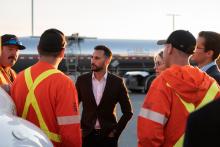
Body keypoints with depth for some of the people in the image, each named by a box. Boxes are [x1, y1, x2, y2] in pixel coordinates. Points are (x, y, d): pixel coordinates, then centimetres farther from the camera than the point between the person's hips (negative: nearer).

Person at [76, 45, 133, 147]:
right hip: (86, 135, 1)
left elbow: (127, 112, 2)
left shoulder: (117, 82, -3)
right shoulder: (82, 80, 0)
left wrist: (116, 132, -3)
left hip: (108, 136, -1)